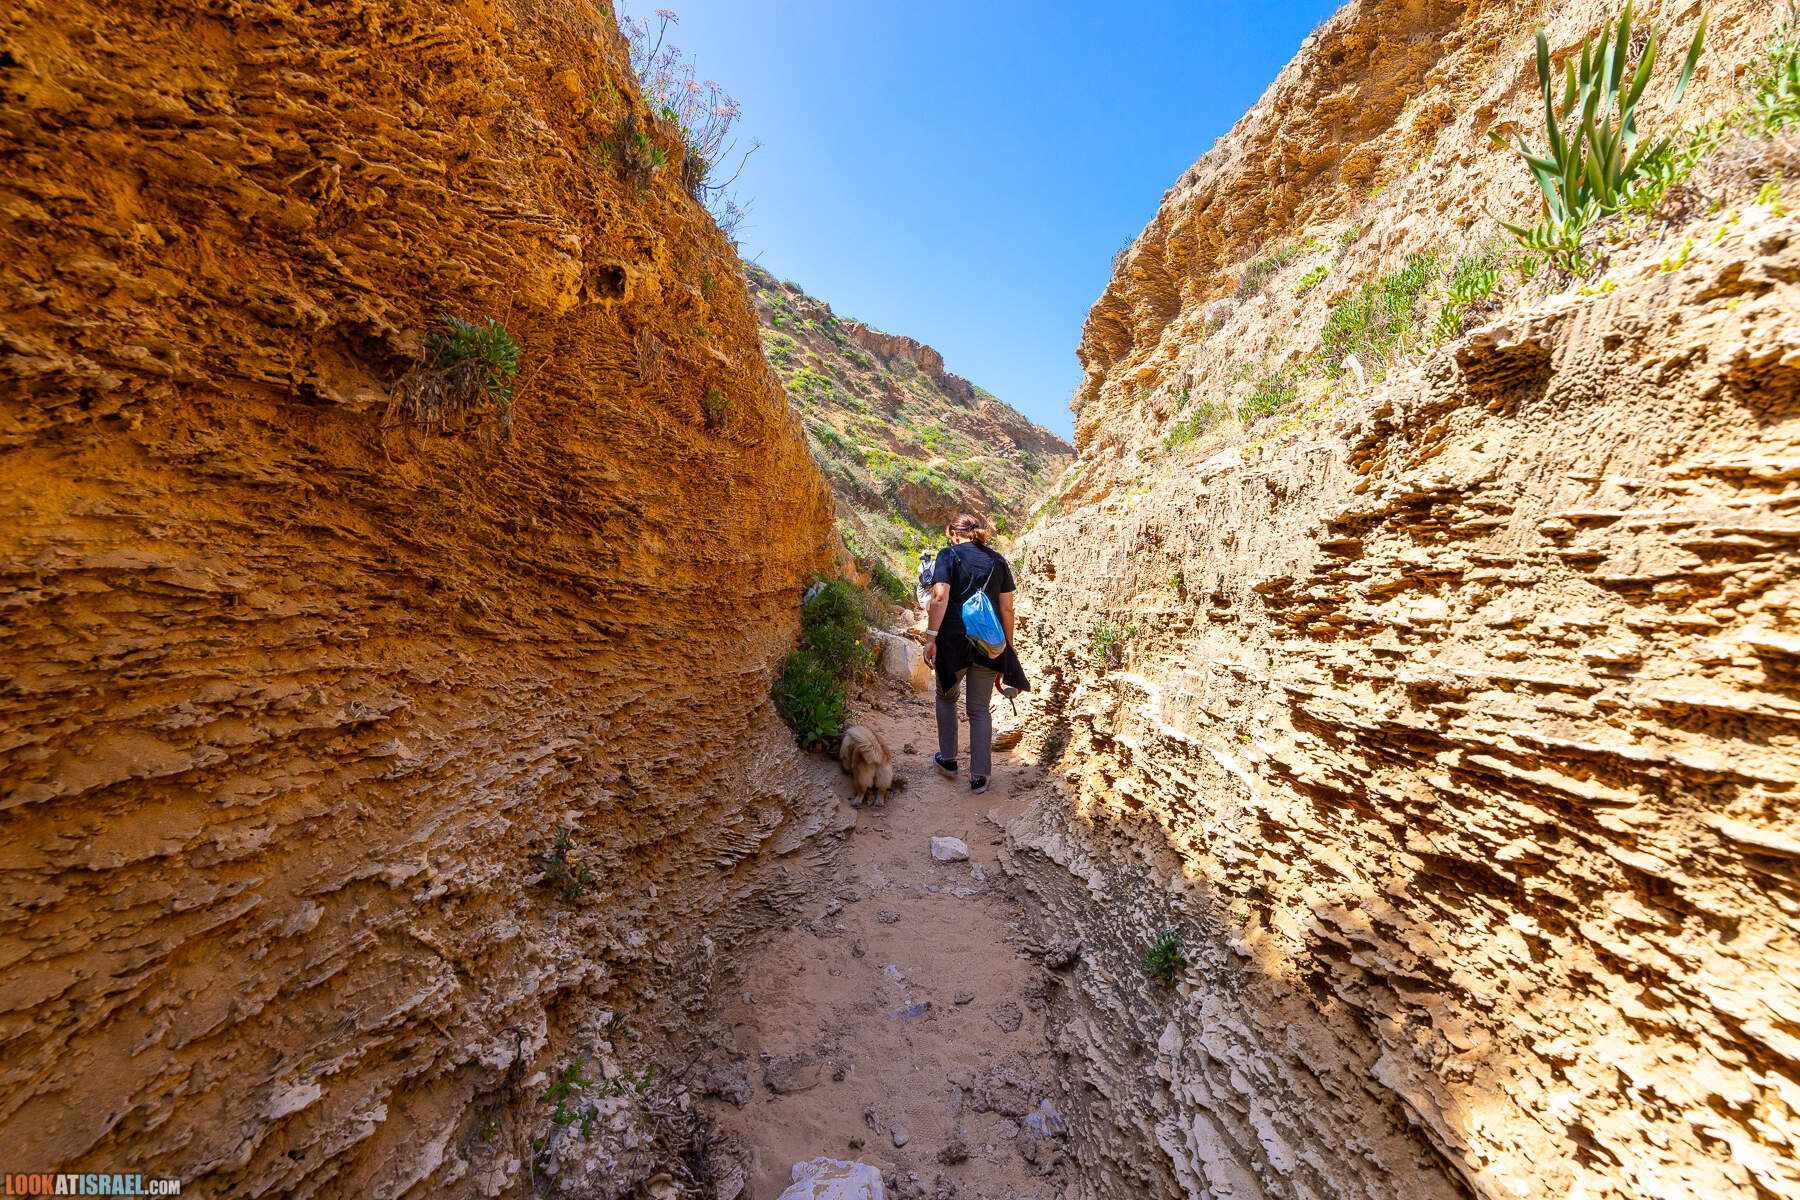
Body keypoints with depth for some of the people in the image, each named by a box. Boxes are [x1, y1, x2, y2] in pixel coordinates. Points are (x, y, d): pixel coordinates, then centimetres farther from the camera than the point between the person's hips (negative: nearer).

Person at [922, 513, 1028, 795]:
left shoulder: (948, 555, -1)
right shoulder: (998, 560, 10)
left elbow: (940, 597, -14)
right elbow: (1007, 608, 7)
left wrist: (931, 637, -14)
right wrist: (1008, 647, 13)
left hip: (954, 639, -3)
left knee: (946, 697, 21)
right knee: (980, 710, 12)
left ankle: (948, 760, 30)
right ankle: (979, 776, 13)